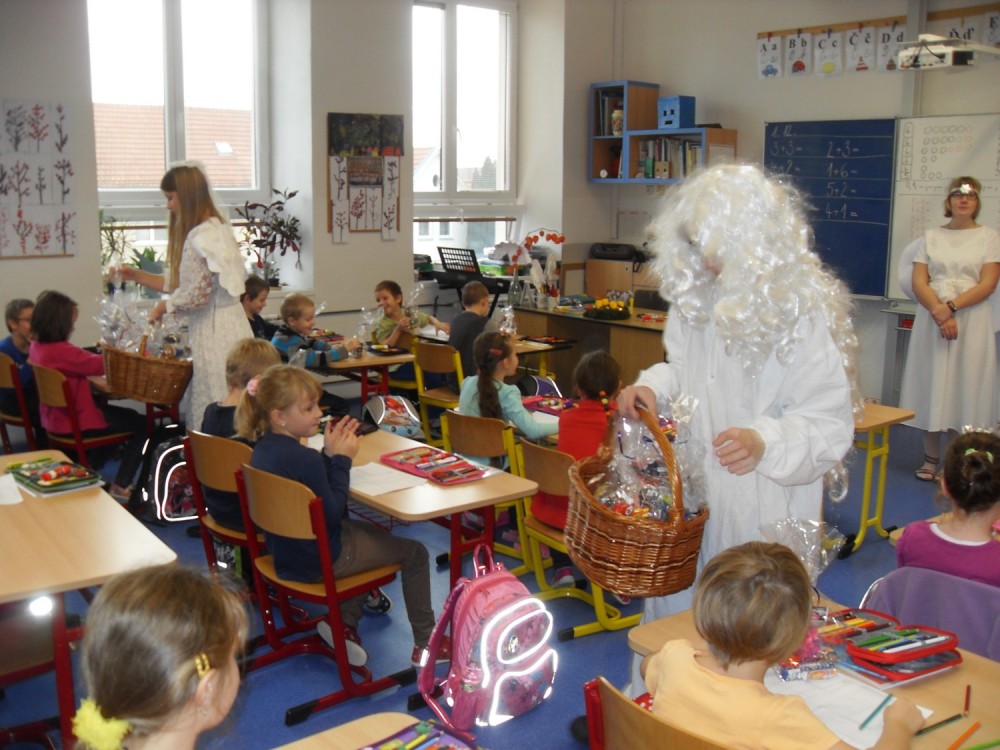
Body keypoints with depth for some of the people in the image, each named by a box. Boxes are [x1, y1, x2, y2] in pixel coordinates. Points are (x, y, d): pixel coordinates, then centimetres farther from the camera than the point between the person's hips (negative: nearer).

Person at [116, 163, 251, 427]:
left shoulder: (202, 236, -14)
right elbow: (183, 283, 21)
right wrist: (137, 276, 20)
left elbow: (197, 294, -18)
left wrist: (164, 306, -1)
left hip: (216, 334, -10)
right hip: (225, 328, 10)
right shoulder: (216, 229, 17)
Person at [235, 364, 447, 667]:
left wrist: (330, 454, -4)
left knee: (375, 532, 32)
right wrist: (341, 459, -17)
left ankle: (345, 622, 25)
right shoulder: (304, 458, -30)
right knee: (414, 552, 6)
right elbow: (333, 515, -22)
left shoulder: (263, 449, -1)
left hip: (286, 553, 10)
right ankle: (426, 643, 19)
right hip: (321, 560, -10)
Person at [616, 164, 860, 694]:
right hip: (687, 488, 6)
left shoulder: (805, 310, -17)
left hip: (762, 505, -6)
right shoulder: (698, 295, 3)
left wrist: (765, 442, -36)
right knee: (673, 605, 18)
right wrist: (653, 387, -2)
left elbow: (830, 423, -18)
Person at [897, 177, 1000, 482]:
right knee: (932, 385, 1)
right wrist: (938, 311, -15)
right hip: (932, 318, 1)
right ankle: (930, 459, 10)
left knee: (968, 386, -3)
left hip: (972, 320, -1)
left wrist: (951, 307, -16)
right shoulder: (931, 237, 11)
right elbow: (918, 282, 1)